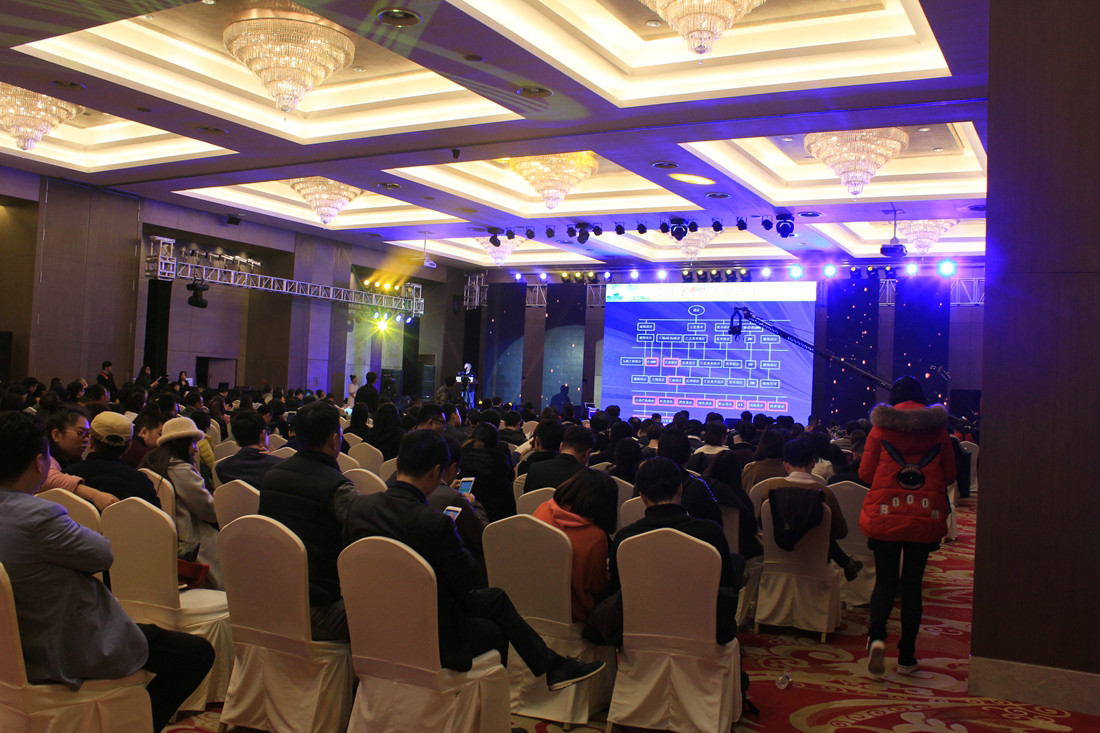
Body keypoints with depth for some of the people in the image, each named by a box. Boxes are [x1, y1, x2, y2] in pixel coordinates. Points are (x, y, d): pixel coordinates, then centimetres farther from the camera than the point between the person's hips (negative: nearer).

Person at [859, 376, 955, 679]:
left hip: (885, 514, -1)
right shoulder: (938, 428, 3)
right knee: (912, 583, 9)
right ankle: (906, 657, 12)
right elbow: (949, 475, 7)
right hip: (927, 516, 1)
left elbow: (865, 472, -1)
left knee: (885, 579, 6)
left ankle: (877, 636, -18)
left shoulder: (881, 426, -2)